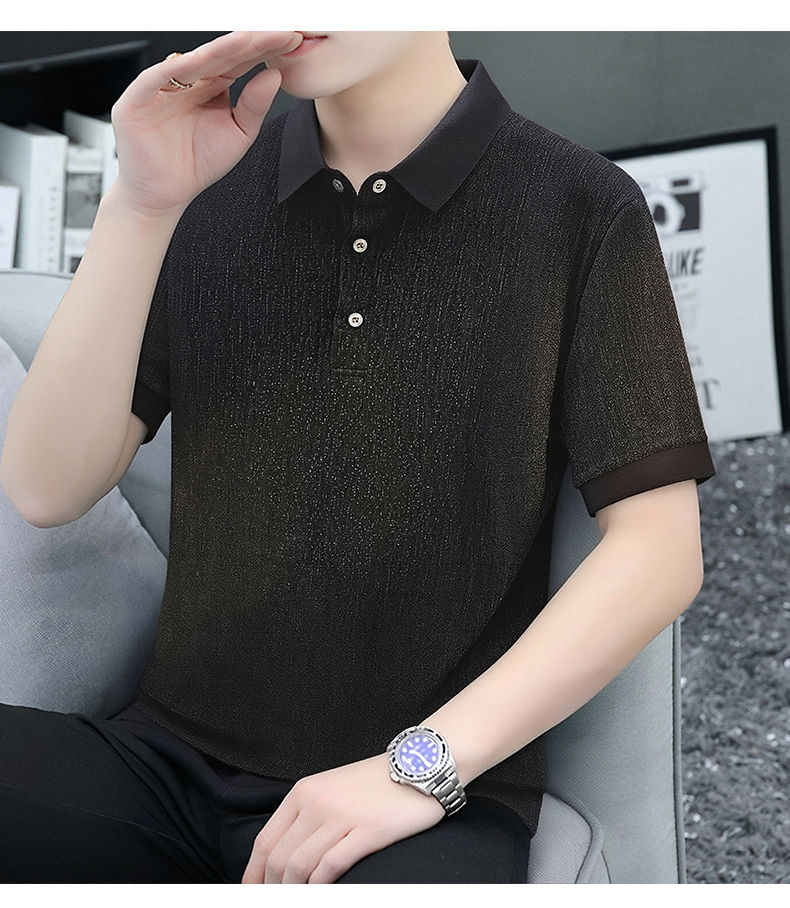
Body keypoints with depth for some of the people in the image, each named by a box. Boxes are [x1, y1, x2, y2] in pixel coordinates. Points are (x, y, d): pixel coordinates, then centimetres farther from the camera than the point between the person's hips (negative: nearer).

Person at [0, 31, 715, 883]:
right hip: (175, 758, 4)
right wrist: (140, 205, -12)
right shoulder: (207, 188, 7)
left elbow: (660, 552, -7)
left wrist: (422, 764, -15)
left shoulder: (583, 211, -3)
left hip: (435, 804, -3)